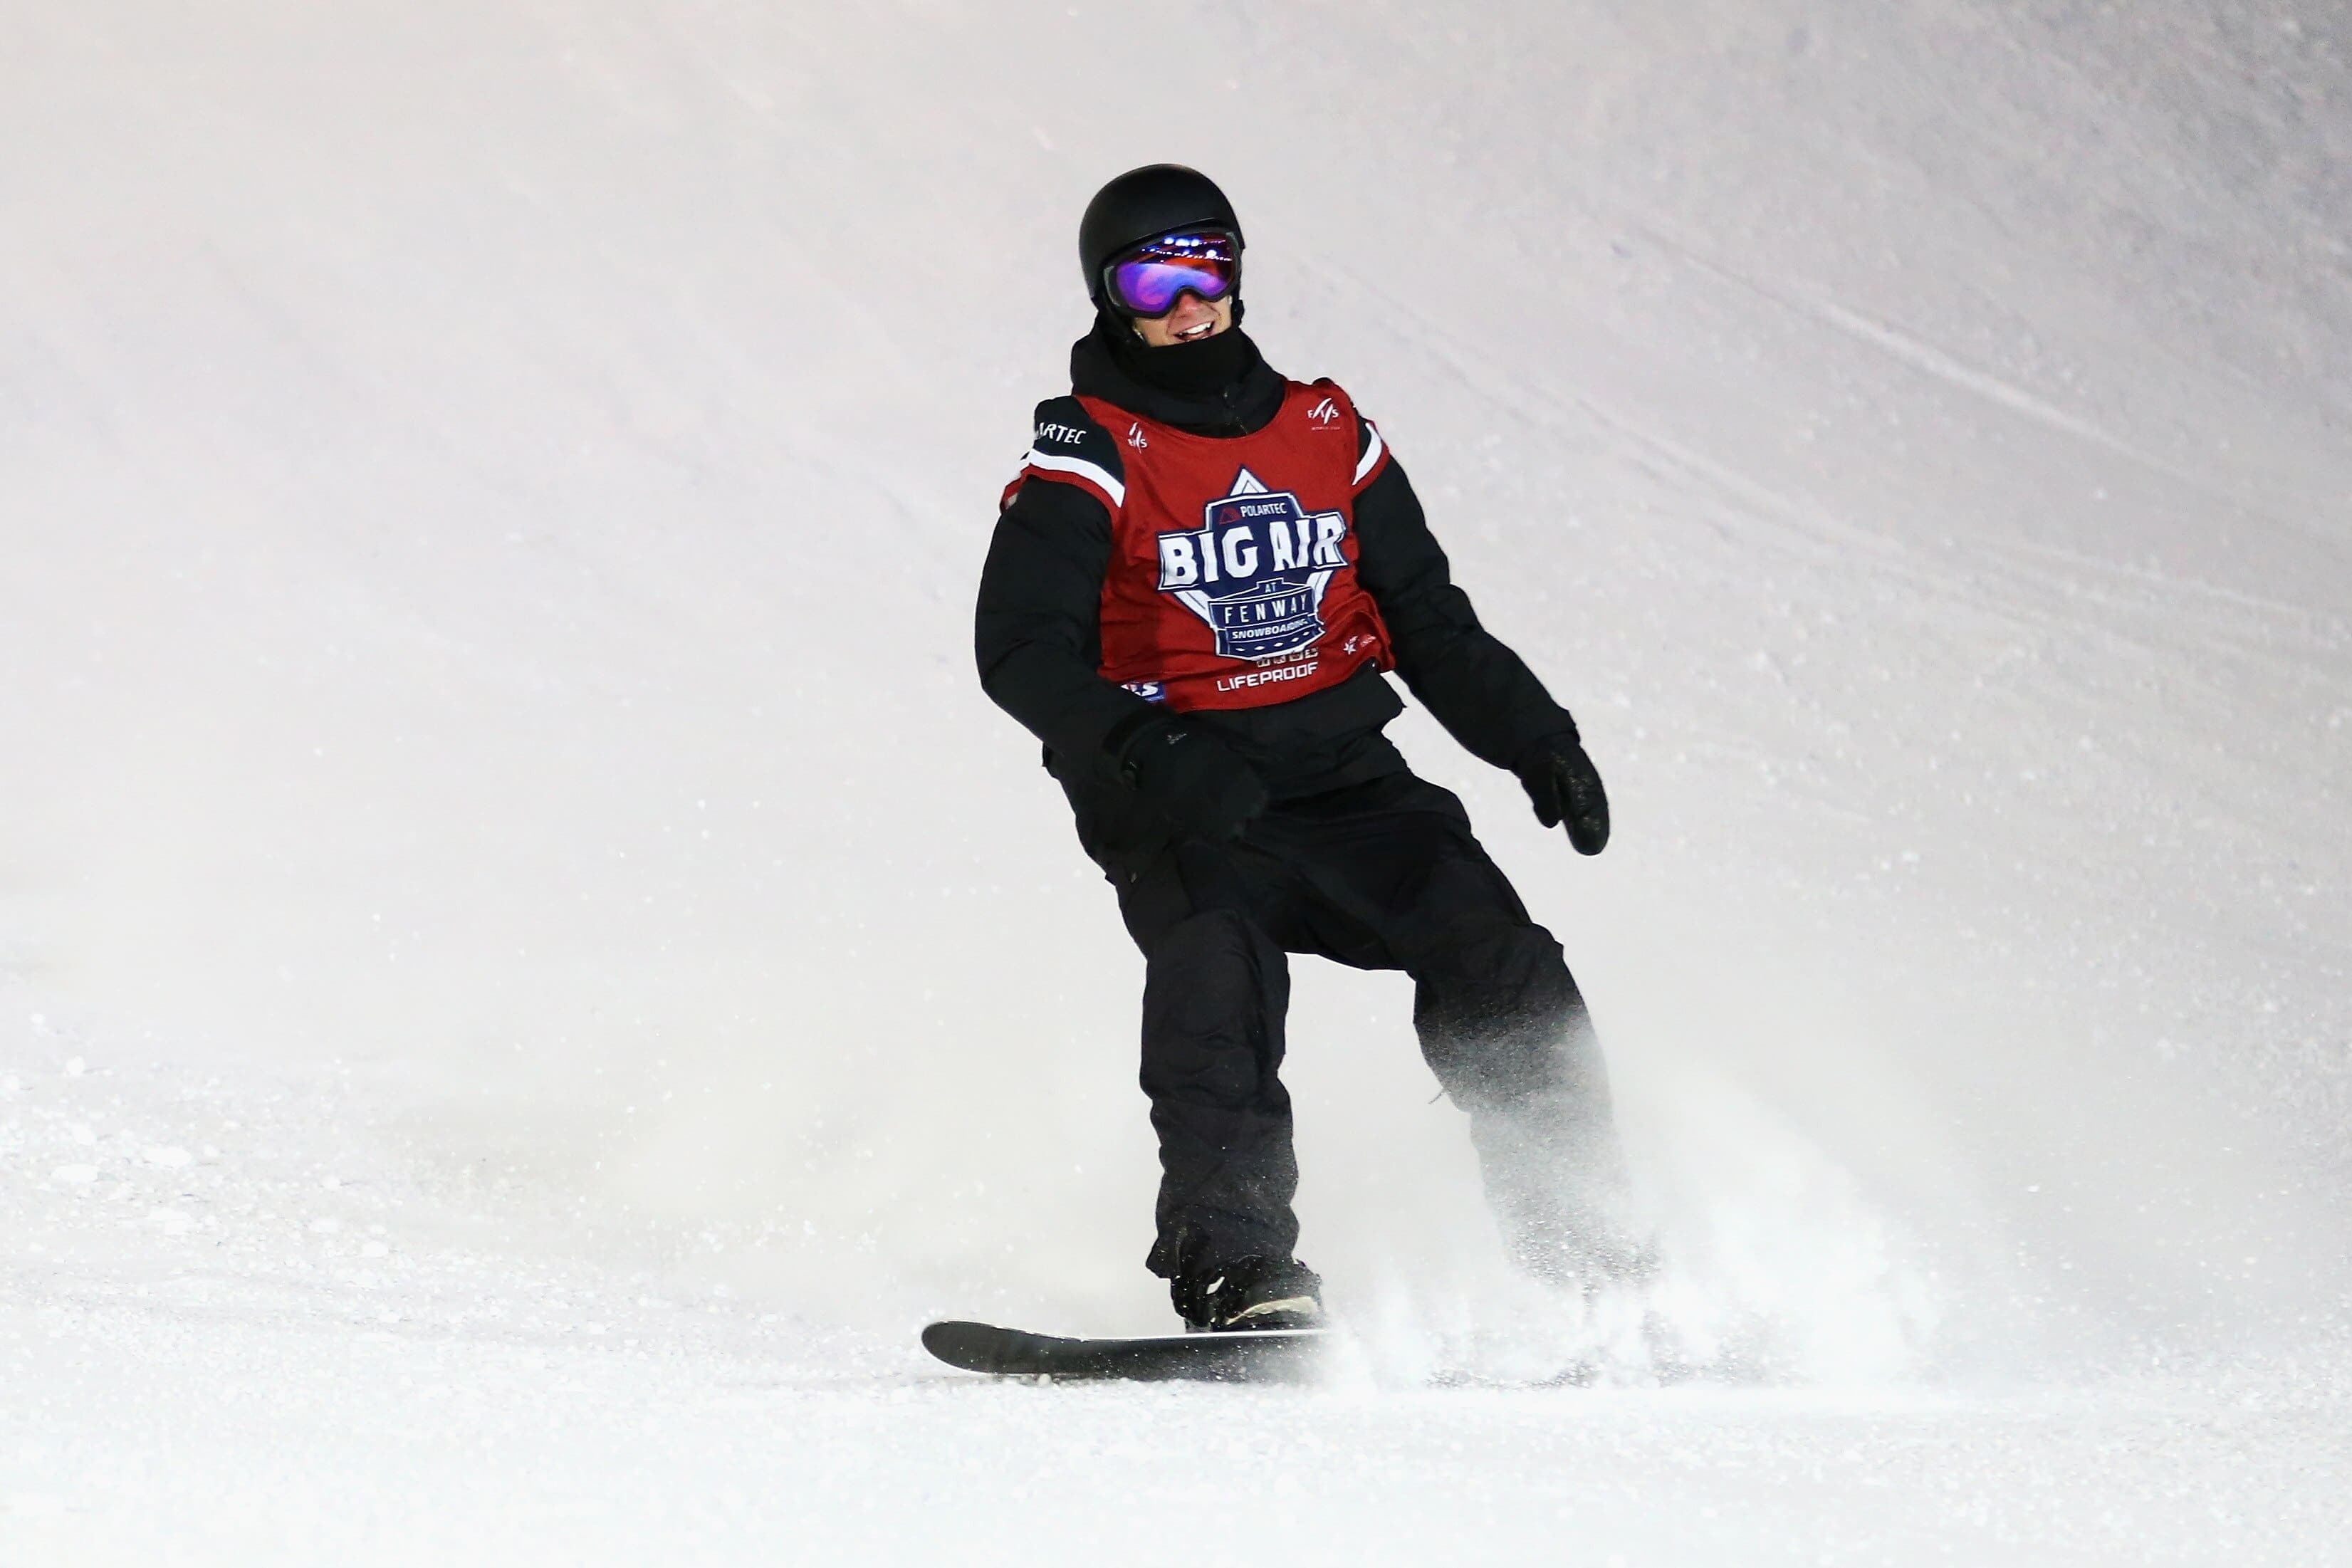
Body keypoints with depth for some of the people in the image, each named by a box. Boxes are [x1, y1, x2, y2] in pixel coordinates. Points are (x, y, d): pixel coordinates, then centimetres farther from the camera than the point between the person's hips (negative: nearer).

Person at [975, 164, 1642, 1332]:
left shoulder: (1326, 434, 13)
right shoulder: (1086, 459, -1)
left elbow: (1430, 622, 20)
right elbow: (1021, 649, -13)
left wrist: (1535, 740, 5)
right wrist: (1152, 757, -29)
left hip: (1344, 782, 4)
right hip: (1179, 806, -4)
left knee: (1501, 963, -13)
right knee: (1215, 961, -32)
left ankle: (1579, 1251, -6)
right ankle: (1236, 1271, -35)